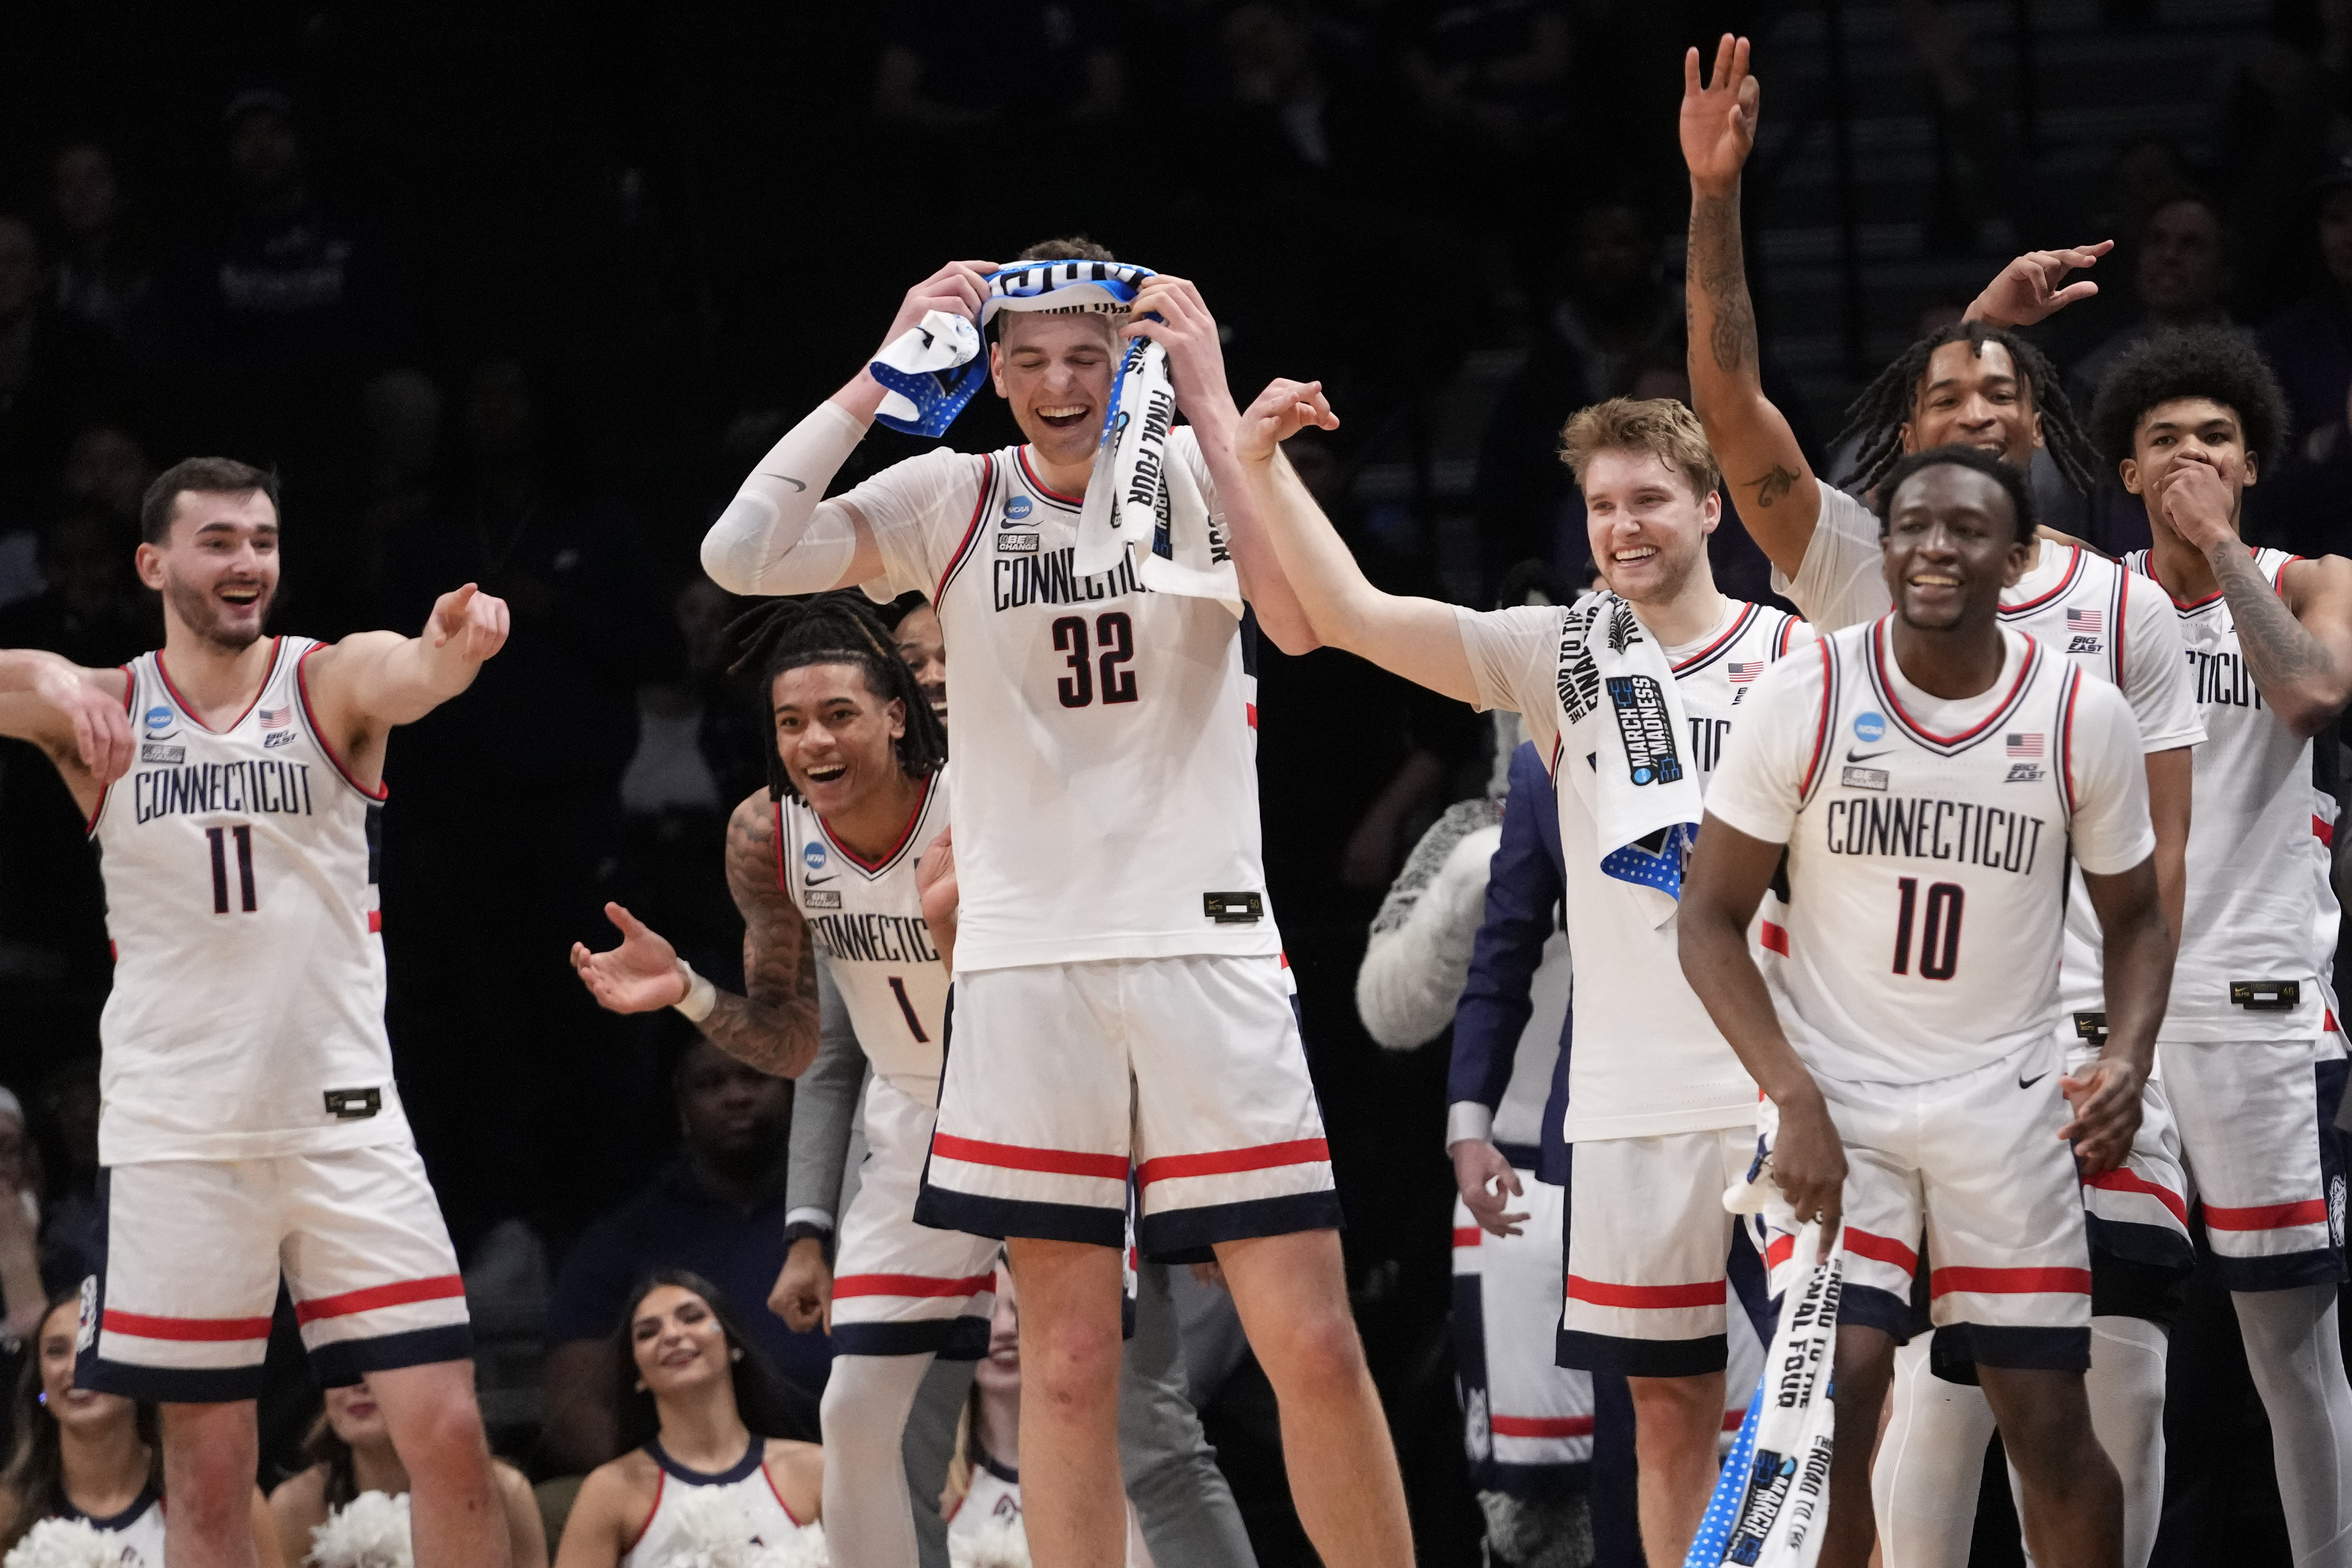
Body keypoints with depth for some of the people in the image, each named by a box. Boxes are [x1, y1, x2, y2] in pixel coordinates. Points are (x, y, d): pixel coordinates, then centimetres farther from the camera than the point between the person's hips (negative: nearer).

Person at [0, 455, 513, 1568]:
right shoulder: (103, 712, 3)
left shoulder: (333, 682, 0)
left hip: (344, 1119, 0)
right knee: (207, 1471, 2)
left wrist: (455, 645, -48)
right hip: (177, 1131, 0)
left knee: (449, 1437, -7)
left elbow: (411, 676, -24)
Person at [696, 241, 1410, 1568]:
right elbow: (742, 558, -7)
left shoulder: (1205, 474, 2)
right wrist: (882, 378, -10)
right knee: (1071, 1360, 2)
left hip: (1207, 949, -1)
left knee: (1316, 1346, -5)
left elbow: (1302, 620, -18)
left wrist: (1210, 401, -16)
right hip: (1029, 961, 1)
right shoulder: (956, 501, 5)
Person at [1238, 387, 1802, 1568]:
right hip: (1635, 1103, 2)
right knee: (1669, 1403, 6)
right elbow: (1349, 614, 0)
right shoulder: (1563, 656, 7)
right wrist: (1260, 466, -12)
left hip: (1788, 1091, -2)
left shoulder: (1799, 660, 2)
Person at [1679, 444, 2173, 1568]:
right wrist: (1796, 1097, -16)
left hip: (2008, 1101, 1)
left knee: (2051, 1430, 1)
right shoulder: (1804, 701, -8)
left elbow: (2135, 918, 10)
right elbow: (1712, 920, -3)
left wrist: (2126, 1062, -10)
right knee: (1829, 1403, -16)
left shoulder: (2087, 717, -3)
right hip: (1834, 1094, -1)